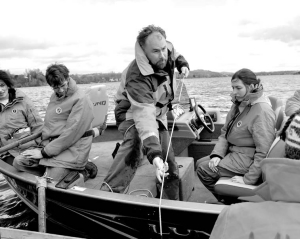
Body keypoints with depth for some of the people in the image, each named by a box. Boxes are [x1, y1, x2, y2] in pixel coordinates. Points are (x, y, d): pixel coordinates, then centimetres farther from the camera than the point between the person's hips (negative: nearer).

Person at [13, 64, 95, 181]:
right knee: (18, 162, -3)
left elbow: (71, 133, -19)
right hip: (50, 143, 9)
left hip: (71, 149, -8)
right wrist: (44, 143, 1)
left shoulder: (80, 100, -15)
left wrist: (44, 152, -16)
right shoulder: (55, 96, 12)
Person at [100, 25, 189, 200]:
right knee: (136, 141, -40)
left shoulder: (168, 48, -17)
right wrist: (155, 155, -60)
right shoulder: (137, 78, -39)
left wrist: (183, 64, -7)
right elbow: (144, 117, -50)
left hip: (159, 112, 6)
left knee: (170, 161, 7)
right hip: (133, 113, -6)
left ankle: (172, 203, 27)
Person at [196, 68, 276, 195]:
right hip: (233, 151, 9)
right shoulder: (239, 104, 6)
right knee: (200, 163, 8)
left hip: (247, 158, -9)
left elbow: (264, 152, -25)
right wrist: (217, 154, -7)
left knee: (203, 170, -12)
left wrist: (248, 180, -23)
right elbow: (224, 133, 9)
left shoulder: (262, 111, -23)